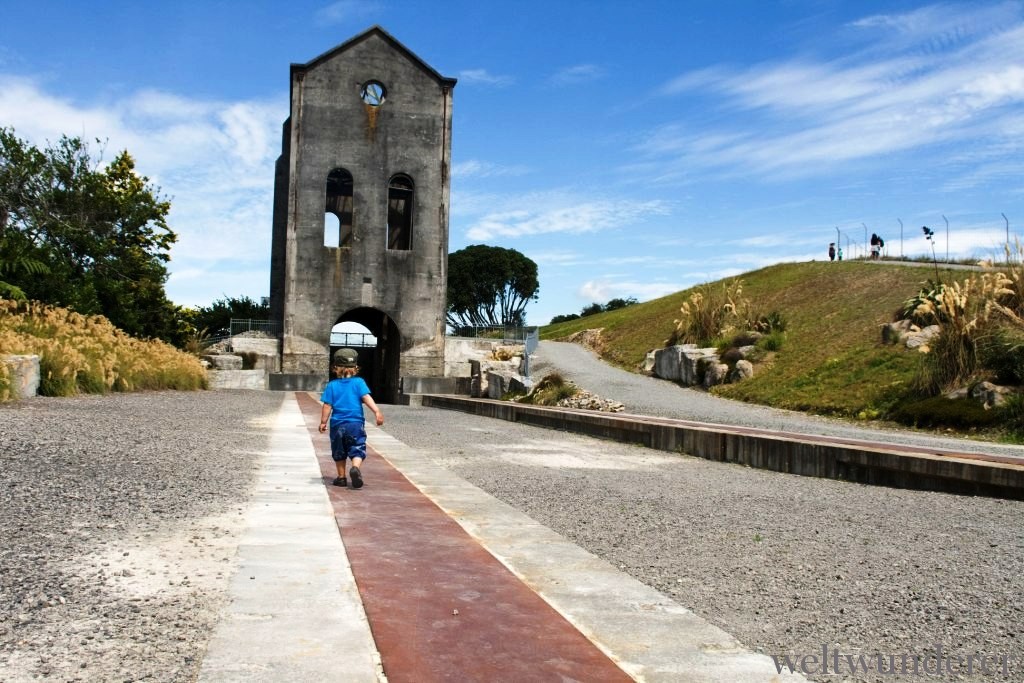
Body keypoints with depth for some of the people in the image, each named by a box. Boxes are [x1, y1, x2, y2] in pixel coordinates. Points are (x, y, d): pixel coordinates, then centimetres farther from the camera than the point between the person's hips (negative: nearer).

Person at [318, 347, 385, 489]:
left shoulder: (332, 385, 4)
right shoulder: (358, 382, 1)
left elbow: (327, 405, 1)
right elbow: (366, 398, -11)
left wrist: (323, 422, 6)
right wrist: (377, 411, -17)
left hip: (337, 424, 2)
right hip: (356, 424, -2)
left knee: (339, 453, 16)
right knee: (357, 450, 0)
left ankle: (341, 477, 20)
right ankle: (355, 467, -28)